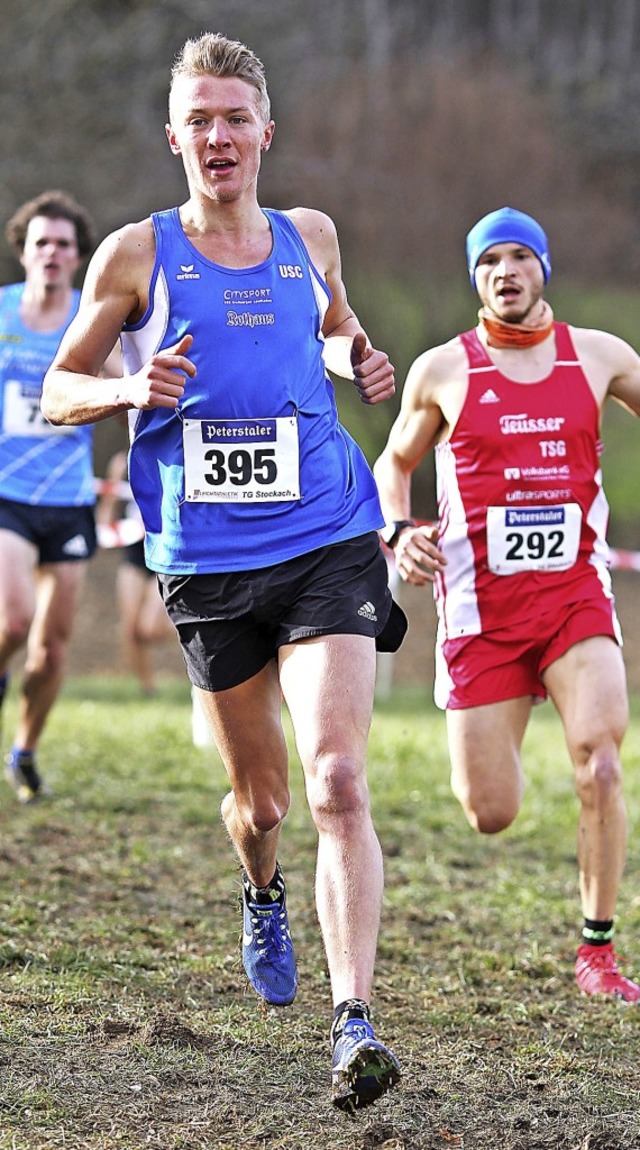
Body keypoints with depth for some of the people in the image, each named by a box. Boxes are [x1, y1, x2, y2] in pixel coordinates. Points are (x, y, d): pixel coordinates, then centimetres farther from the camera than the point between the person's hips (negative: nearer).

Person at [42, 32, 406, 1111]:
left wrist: (360, 362, 7)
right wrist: (131, 389, -13)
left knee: (337, 782, -16)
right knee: (259, 797, 13)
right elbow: (58, 391, 8)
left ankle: (353, 1021, -20)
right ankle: (262, 898, 49)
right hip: (207, 566, 0)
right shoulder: (136, 254, 1)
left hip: (328, 546, 0)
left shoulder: (310, 237, 9)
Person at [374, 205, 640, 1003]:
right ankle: (485, 746, 40)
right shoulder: (442, 370, 2)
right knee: (489, 817, -1)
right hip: (481, 603, -1)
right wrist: (399, 532, -3)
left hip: (575, 592, 1)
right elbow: (395, 462, 16)